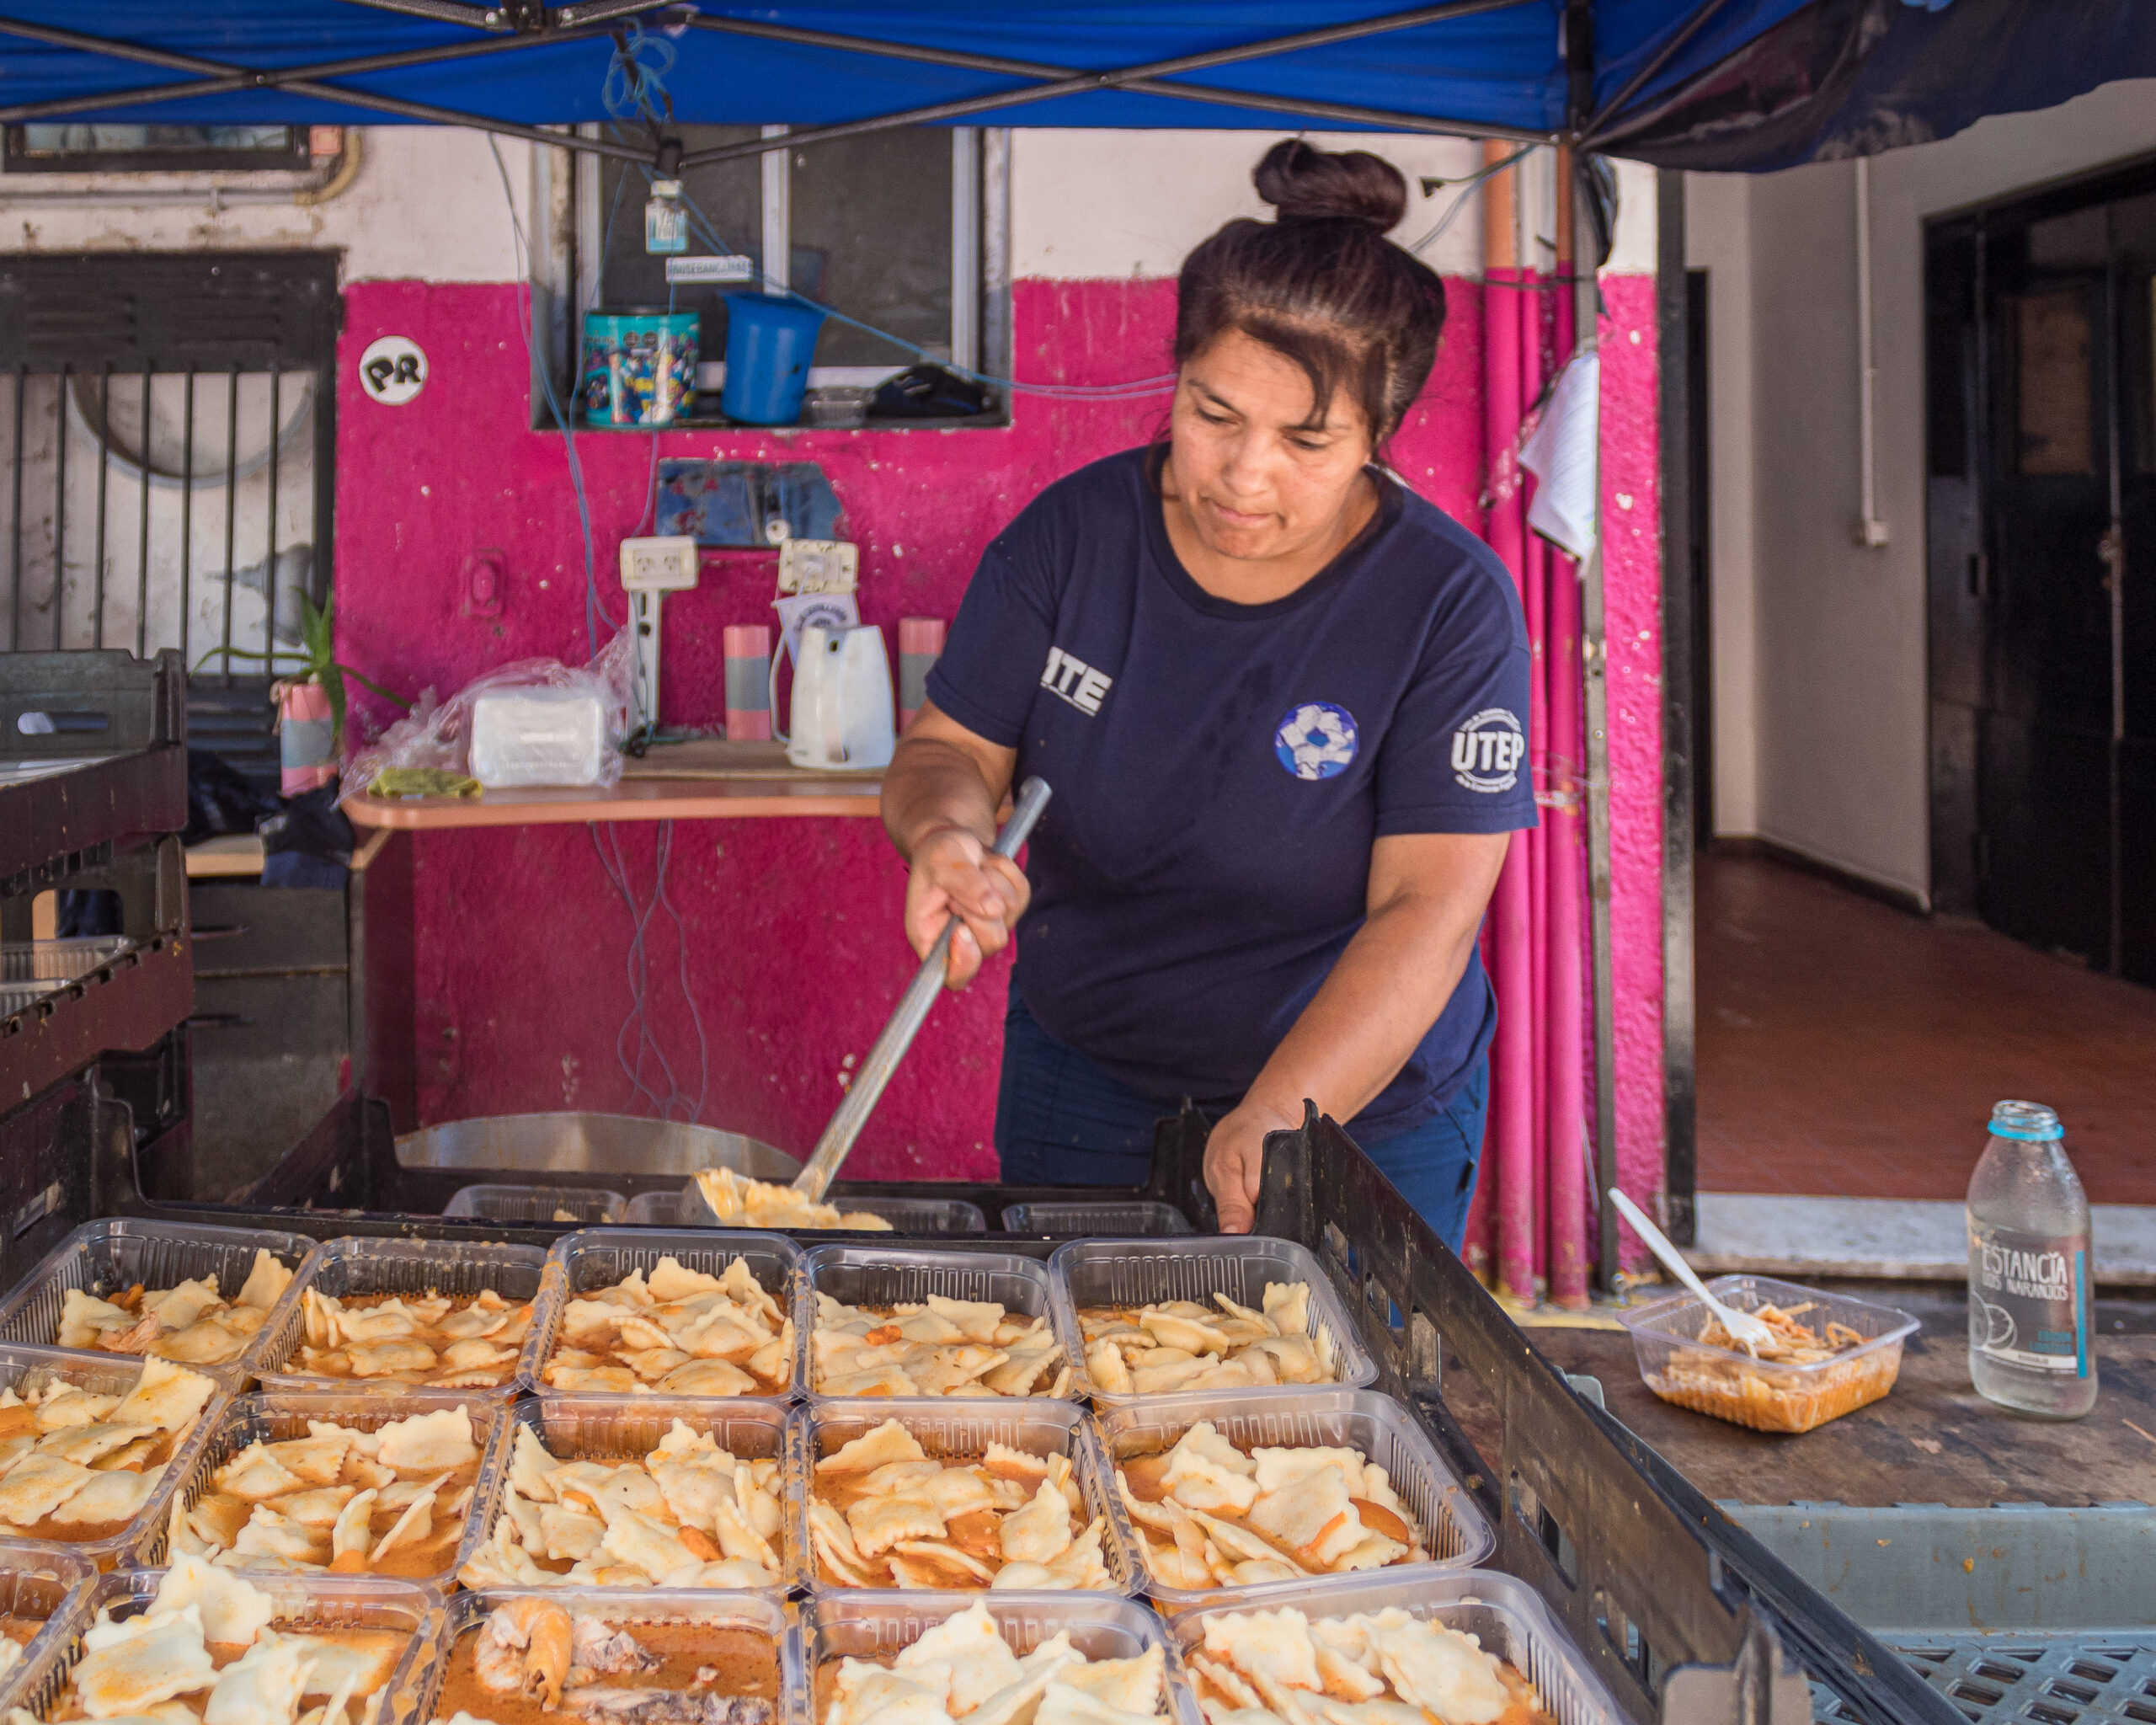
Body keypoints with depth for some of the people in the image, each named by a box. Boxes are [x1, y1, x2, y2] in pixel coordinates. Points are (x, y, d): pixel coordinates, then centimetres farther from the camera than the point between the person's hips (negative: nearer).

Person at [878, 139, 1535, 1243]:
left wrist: (1278, 1119, -35)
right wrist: (950, 830, -26)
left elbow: (1429, 911, -22)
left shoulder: (1448, 602, -17)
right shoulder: (1073, 534, -8)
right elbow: (949, 748, -1)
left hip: (1365, 1111, -2)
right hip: (1084, 1087, 3)